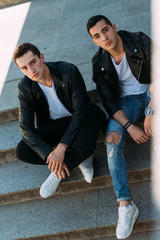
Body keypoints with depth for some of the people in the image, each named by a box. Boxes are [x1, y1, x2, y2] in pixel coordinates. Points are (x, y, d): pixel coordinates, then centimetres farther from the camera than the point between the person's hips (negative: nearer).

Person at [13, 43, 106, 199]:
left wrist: (61, 148, -31)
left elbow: (81, 112, -24)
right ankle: (79, 158, -9)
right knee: (22, 151, -20)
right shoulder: (25, 87, -14)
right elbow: (26, 128, -15)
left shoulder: (69, 72, -25)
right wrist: (49, 154, -30)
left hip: (80, 120, -3)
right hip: (54, 125, 4)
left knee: (86, 142, -39)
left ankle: (56, 176, -9)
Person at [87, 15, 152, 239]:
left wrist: (150, 112, -25)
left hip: (150, 93, 0)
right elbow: (109, 101, -7)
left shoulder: (140, 41, -11)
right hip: (125, 101, 1)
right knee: (112, 140, -27)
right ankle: (125, 205, -27)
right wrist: (130, 126, -21)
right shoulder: (99, 63, -5)